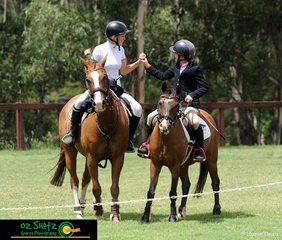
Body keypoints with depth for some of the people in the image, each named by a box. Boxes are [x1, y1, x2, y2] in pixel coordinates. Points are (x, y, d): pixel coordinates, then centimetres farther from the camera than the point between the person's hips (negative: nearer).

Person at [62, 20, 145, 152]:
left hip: (115, 87, 5)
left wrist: (138, 62, 8)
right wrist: (88, 57, -20)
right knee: (79, 103, -31)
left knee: (137, 109, -15)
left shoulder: (120, 50, 7)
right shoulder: (99, 50, -9)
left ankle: (128, 140, 1)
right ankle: (72, 132, -5)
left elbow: (124, 71, 18)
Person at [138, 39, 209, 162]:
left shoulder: (195, 69, -8)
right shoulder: (176, 67, 12)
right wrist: (147, 66, 26)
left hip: (189, 104, -7)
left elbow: (205, 87, -9)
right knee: (151, 117, -2)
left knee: (195, 122, -36)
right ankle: (148, 144, 12)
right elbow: (163, 76, 25)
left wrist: (192, 95, -23)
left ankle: (200, 149, -18)